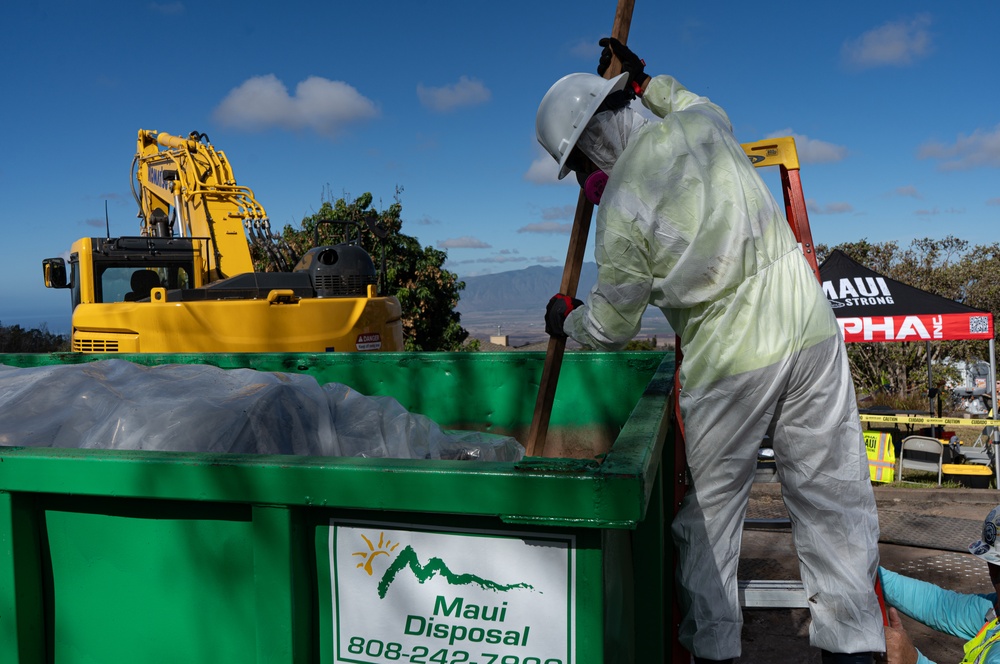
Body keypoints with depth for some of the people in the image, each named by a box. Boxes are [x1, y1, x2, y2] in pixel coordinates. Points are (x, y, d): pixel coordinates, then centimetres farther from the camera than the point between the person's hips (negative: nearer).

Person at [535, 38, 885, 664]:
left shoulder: (619, 212, -12)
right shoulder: (702, 124, 3)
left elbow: (613, 325, -1)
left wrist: (567, 319, 18)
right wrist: (645, 81, 36)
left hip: (727, 362, -5)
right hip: (812, 331, 6)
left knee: (709, 507, 13)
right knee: (833, 495, 13)